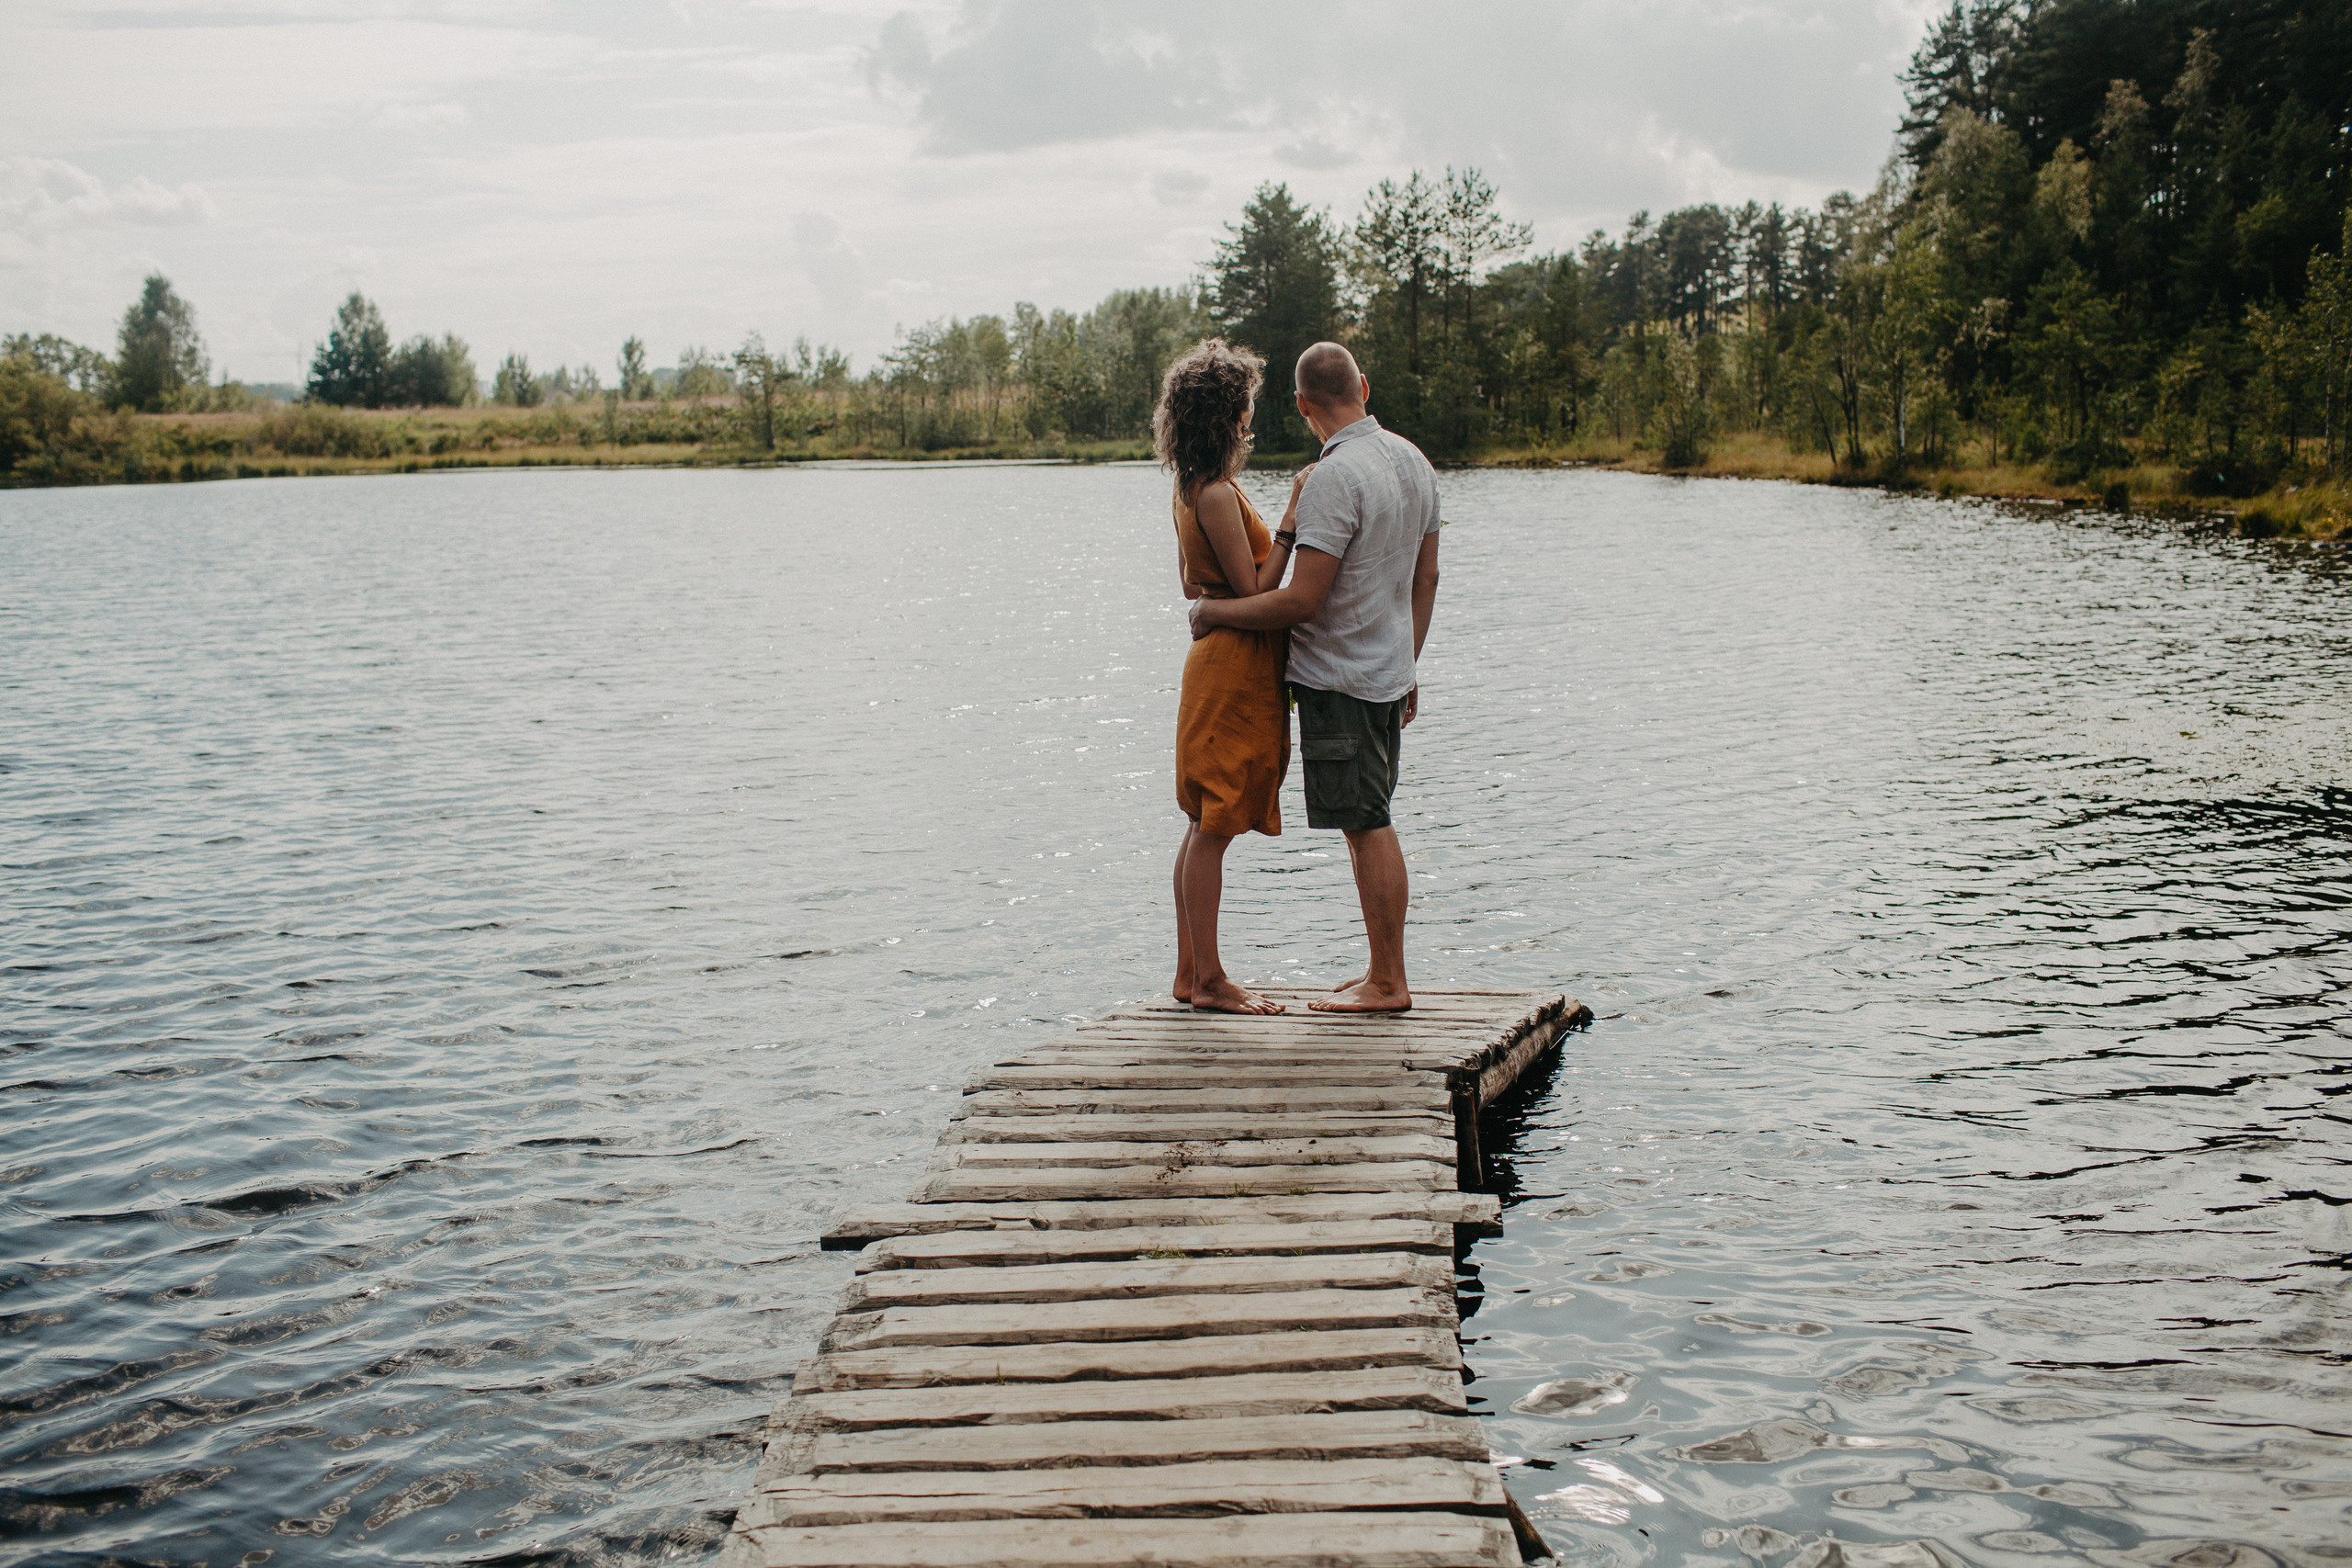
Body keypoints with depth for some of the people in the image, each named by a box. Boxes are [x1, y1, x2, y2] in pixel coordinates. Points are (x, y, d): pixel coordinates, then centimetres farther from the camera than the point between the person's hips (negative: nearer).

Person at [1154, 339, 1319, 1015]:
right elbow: (1254, 591, -18)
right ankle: (1209, 981, 0)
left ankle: (1190, 973, 18)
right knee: (1214, 828, -5)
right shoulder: (1217, 495, -18)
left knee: (1204, 827, 12)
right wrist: (1291, 524, -18)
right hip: (1235, 666, -10)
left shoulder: (1191, 488, 13)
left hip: (1220, 661, 10)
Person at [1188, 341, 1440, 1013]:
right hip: (1387, 671, 9)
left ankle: (1388, 983, 3)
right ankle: (1384, 971, 22)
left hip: (1339, 678, -9)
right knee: (1372, 825, 15)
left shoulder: (1334, 477, -20)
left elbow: (1302, 601, -23)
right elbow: (1426, 578, 14)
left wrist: (1214, 612, -10)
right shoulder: (1413, 461, 8)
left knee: (1366, 827, -3)